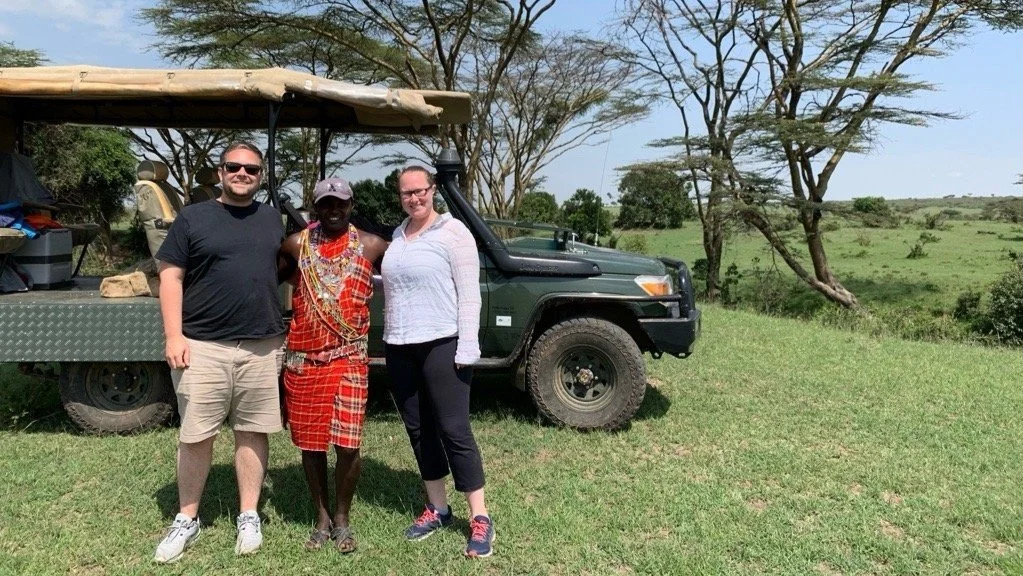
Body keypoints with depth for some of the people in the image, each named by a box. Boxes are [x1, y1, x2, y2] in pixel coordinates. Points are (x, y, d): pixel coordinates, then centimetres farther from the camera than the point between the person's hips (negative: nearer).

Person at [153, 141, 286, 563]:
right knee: (195, 436, 5)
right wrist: (174, 336, -10)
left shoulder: (272, 219, 13)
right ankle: (187, 520, 21)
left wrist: (281, 332, 15)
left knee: (252, 433, 8)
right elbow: (170, 278, 0)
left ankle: (249, 517, 21)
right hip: (203, 346, -2)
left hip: (262, 347, 2)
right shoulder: (193, 218, 3)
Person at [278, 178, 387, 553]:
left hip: (348, 359, -2)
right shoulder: (296, 244, 5)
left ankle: (342, 519, 18)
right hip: (302, 360, 2)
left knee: (347, 445, -5)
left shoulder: (371, 245, 1)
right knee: (310, 444, 10)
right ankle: (322, 518, 28)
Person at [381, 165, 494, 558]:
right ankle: (437, 508, 26)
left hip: (442, 344, -7)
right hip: (399, 347, 7)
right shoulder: (396, 237, 12)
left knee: (454, 430, -5)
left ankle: (480, 519, 5)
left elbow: (469, 294, -11)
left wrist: (467, 349, -17)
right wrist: (389, 338, 14)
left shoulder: (453, 231, -7)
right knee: (419, 430, 12)